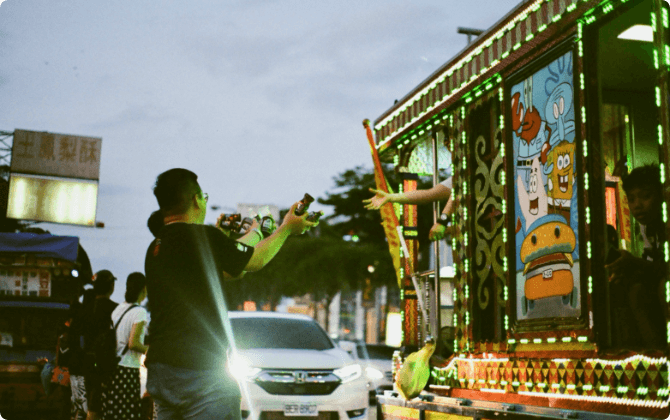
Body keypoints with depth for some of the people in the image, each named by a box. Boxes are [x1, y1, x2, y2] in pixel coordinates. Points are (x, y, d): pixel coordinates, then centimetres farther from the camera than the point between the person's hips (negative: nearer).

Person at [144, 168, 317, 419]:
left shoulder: (154, 248, 12)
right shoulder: (203, 236, -11)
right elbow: (256, 261, 5)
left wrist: (254, 233, 36)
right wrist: (287, 227, 21)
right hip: (201, 372, -8)